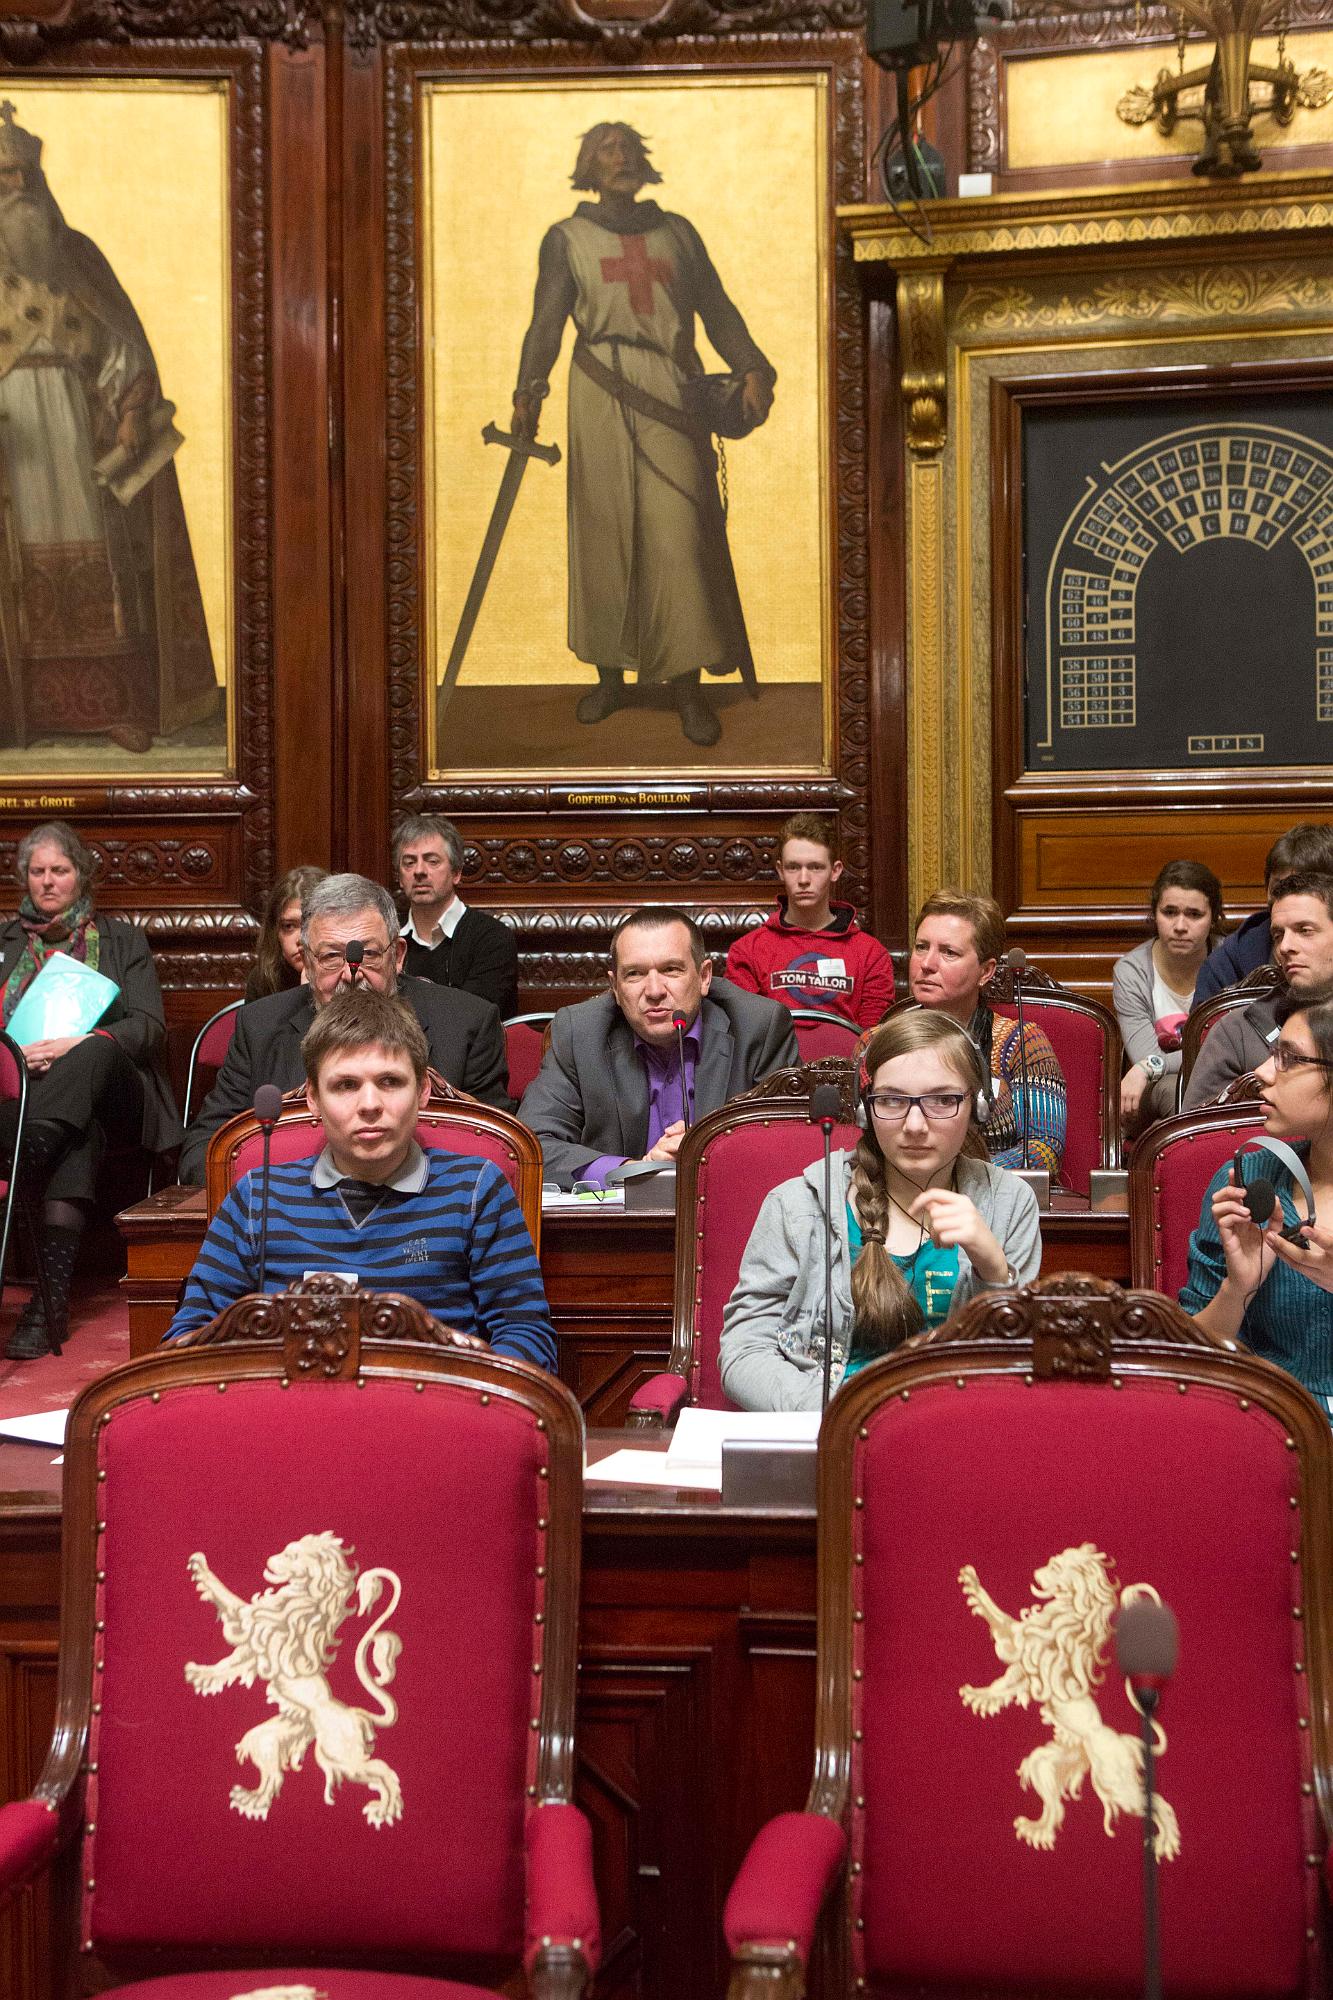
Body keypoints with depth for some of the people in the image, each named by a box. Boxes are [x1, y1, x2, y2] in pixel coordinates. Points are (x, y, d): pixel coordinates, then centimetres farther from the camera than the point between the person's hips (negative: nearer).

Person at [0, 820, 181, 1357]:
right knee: (79, 1139, -38)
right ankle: (52, 1296, -52)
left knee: (96, 1050, -39)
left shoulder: (122, 939, 18)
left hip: (113, 1093, -1)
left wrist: (77, 1045, -15)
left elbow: (149, 1028, 3)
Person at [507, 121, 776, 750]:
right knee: (604, 530, -1)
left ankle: (687, 685, -4)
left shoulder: (677, 231, 18)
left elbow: (717, 310, 15)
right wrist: (530, 387, -13)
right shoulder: (567, 239, 12)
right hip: (601, 392, -1)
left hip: (672, 393, 1)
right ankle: (610, 675, 9)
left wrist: (752, 370, 0)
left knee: (679, 530, -8)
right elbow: (547, 320, 3)